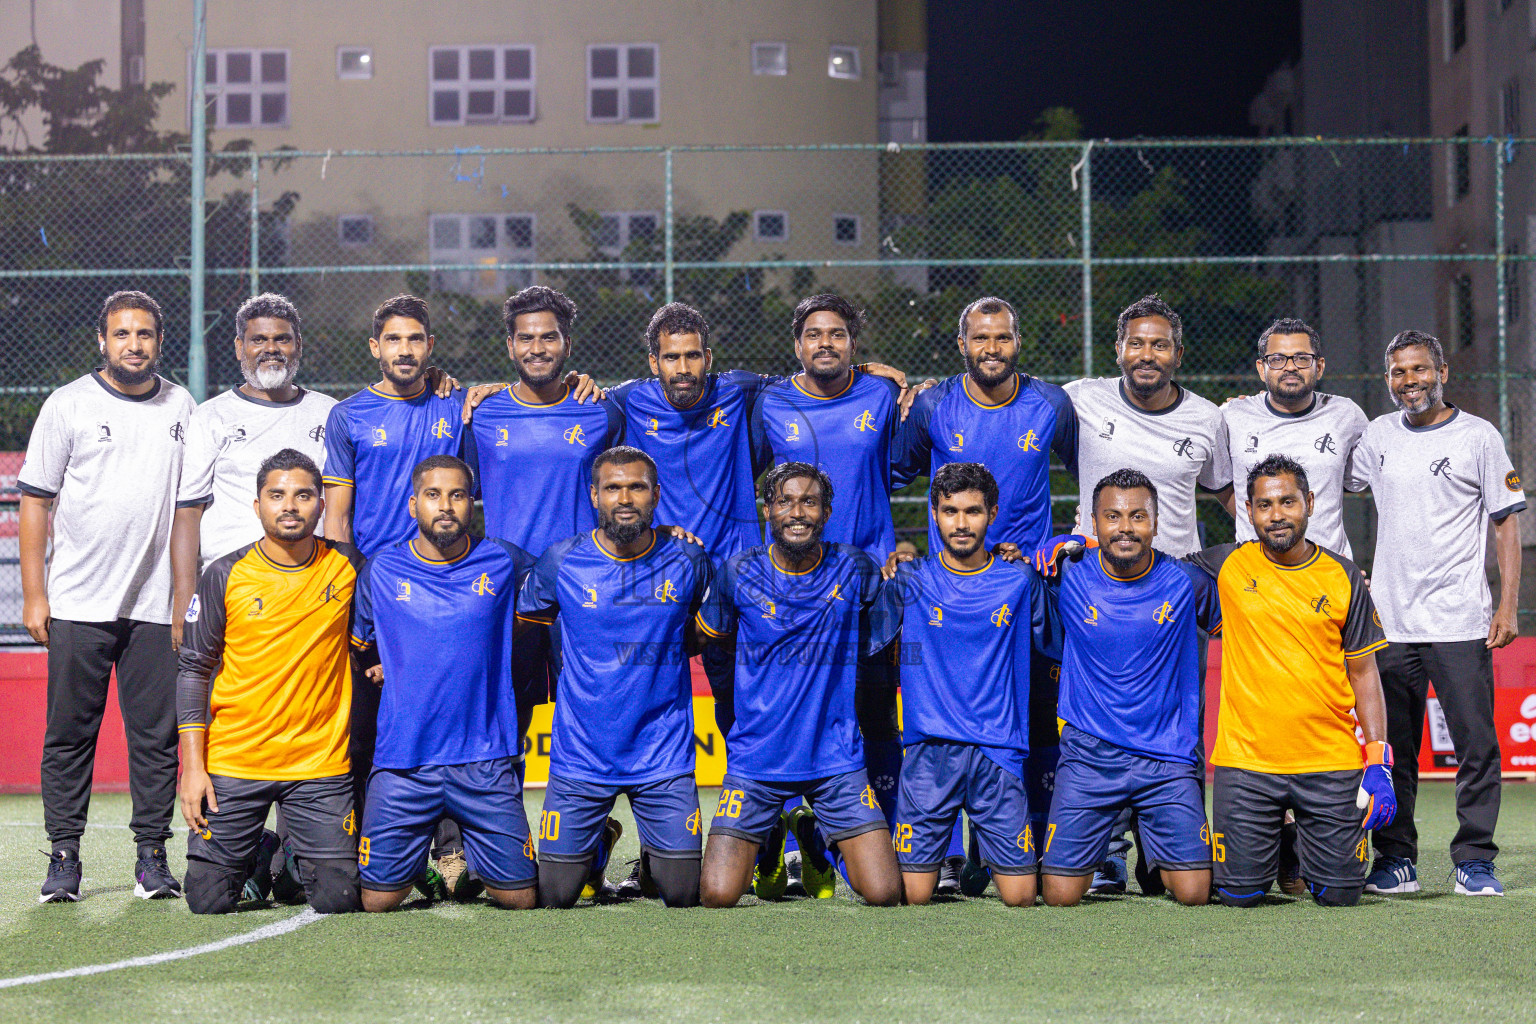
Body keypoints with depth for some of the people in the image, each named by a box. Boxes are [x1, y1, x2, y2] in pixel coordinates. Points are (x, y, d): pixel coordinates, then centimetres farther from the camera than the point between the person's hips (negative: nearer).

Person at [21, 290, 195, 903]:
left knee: (157, 735, 1)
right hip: (78, 604, -2)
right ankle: (64, 857, 8)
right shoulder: (68, 405, 1)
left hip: (157, 605, 2)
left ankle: (152, 855, 9)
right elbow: (35, 501, 2)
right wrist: (34, 594, -4)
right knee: (69, 733, 1)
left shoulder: (182, 408, 10)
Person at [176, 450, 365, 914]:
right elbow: (193, 670, 0)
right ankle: (256, 855, 29)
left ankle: (293, 860, 26)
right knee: (209, 900, -3)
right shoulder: (225, 576, -3)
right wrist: (193, 766, -5)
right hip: (233, 762, -1)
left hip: (321, 764, 1)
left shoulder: (347, 567, 1)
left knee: (337, 898, -7)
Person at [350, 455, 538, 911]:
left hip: (484, 759, 0)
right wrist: (385, 669, 6)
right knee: (377, 900, -3)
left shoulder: (502, 563, 3)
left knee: (521, 897, -2)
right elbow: (355, 644, 18)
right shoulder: (381, 570, 4)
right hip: (403, 762, 0)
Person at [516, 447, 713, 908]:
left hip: (664, 755, 0)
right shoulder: (561, 561, -3)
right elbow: (517, 627, 12)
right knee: (556, 895, 0)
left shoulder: (688, 562, 0)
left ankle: (653, 858, 32)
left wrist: (656, 655, 8)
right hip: (580, 755, 0)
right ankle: (600, 841, 34)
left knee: (683, 894, -3)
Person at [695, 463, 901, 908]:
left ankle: (818, 843, 25)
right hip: (755, 758, 0)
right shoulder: (739, 573, -2)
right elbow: (704, 636, 16)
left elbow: (886, 642, 13)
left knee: (884, 894, -9)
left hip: (837, 758, 0)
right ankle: (771, 842, 23)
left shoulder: (853, 569, -2)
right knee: (717, 895, -13)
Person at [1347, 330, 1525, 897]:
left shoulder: (1479, 436, 2)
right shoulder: (1376, 436, 12)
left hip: (1461, 623, -3)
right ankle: (1395, 860, 13)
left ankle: (1475, 860, 4)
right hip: (1390, 621, 3)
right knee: (1391, 746, 5)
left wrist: (1508, 606, -5)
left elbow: (1507, 522, 3)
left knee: (1476, 743, -5)